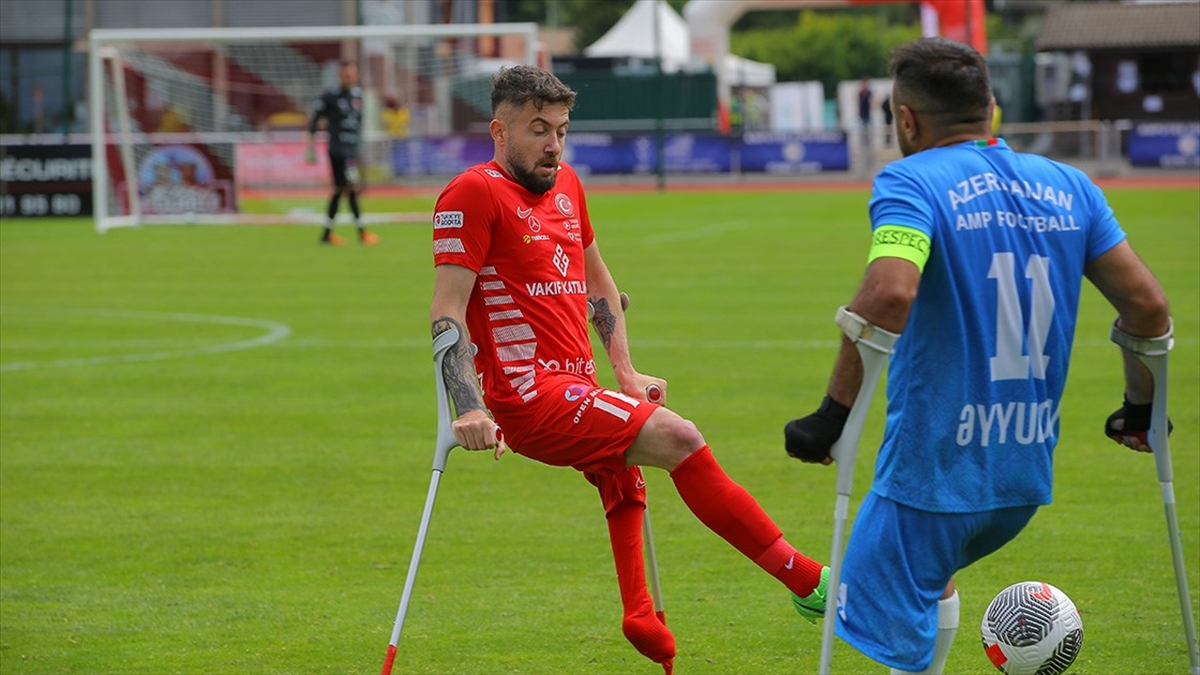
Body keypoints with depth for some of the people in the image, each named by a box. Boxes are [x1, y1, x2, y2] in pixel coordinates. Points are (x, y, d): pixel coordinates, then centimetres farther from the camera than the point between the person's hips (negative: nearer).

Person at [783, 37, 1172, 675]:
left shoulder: (910, 183, -10)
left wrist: (833, 413, -22)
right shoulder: (1069, 186, 8)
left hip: (930, 471, -7)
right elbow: (1147, 307, 6)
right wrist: (1141, 408, 22)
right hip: (1026, 475, 7)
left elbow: (888, 295, -28)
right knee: (929, 573, 32)